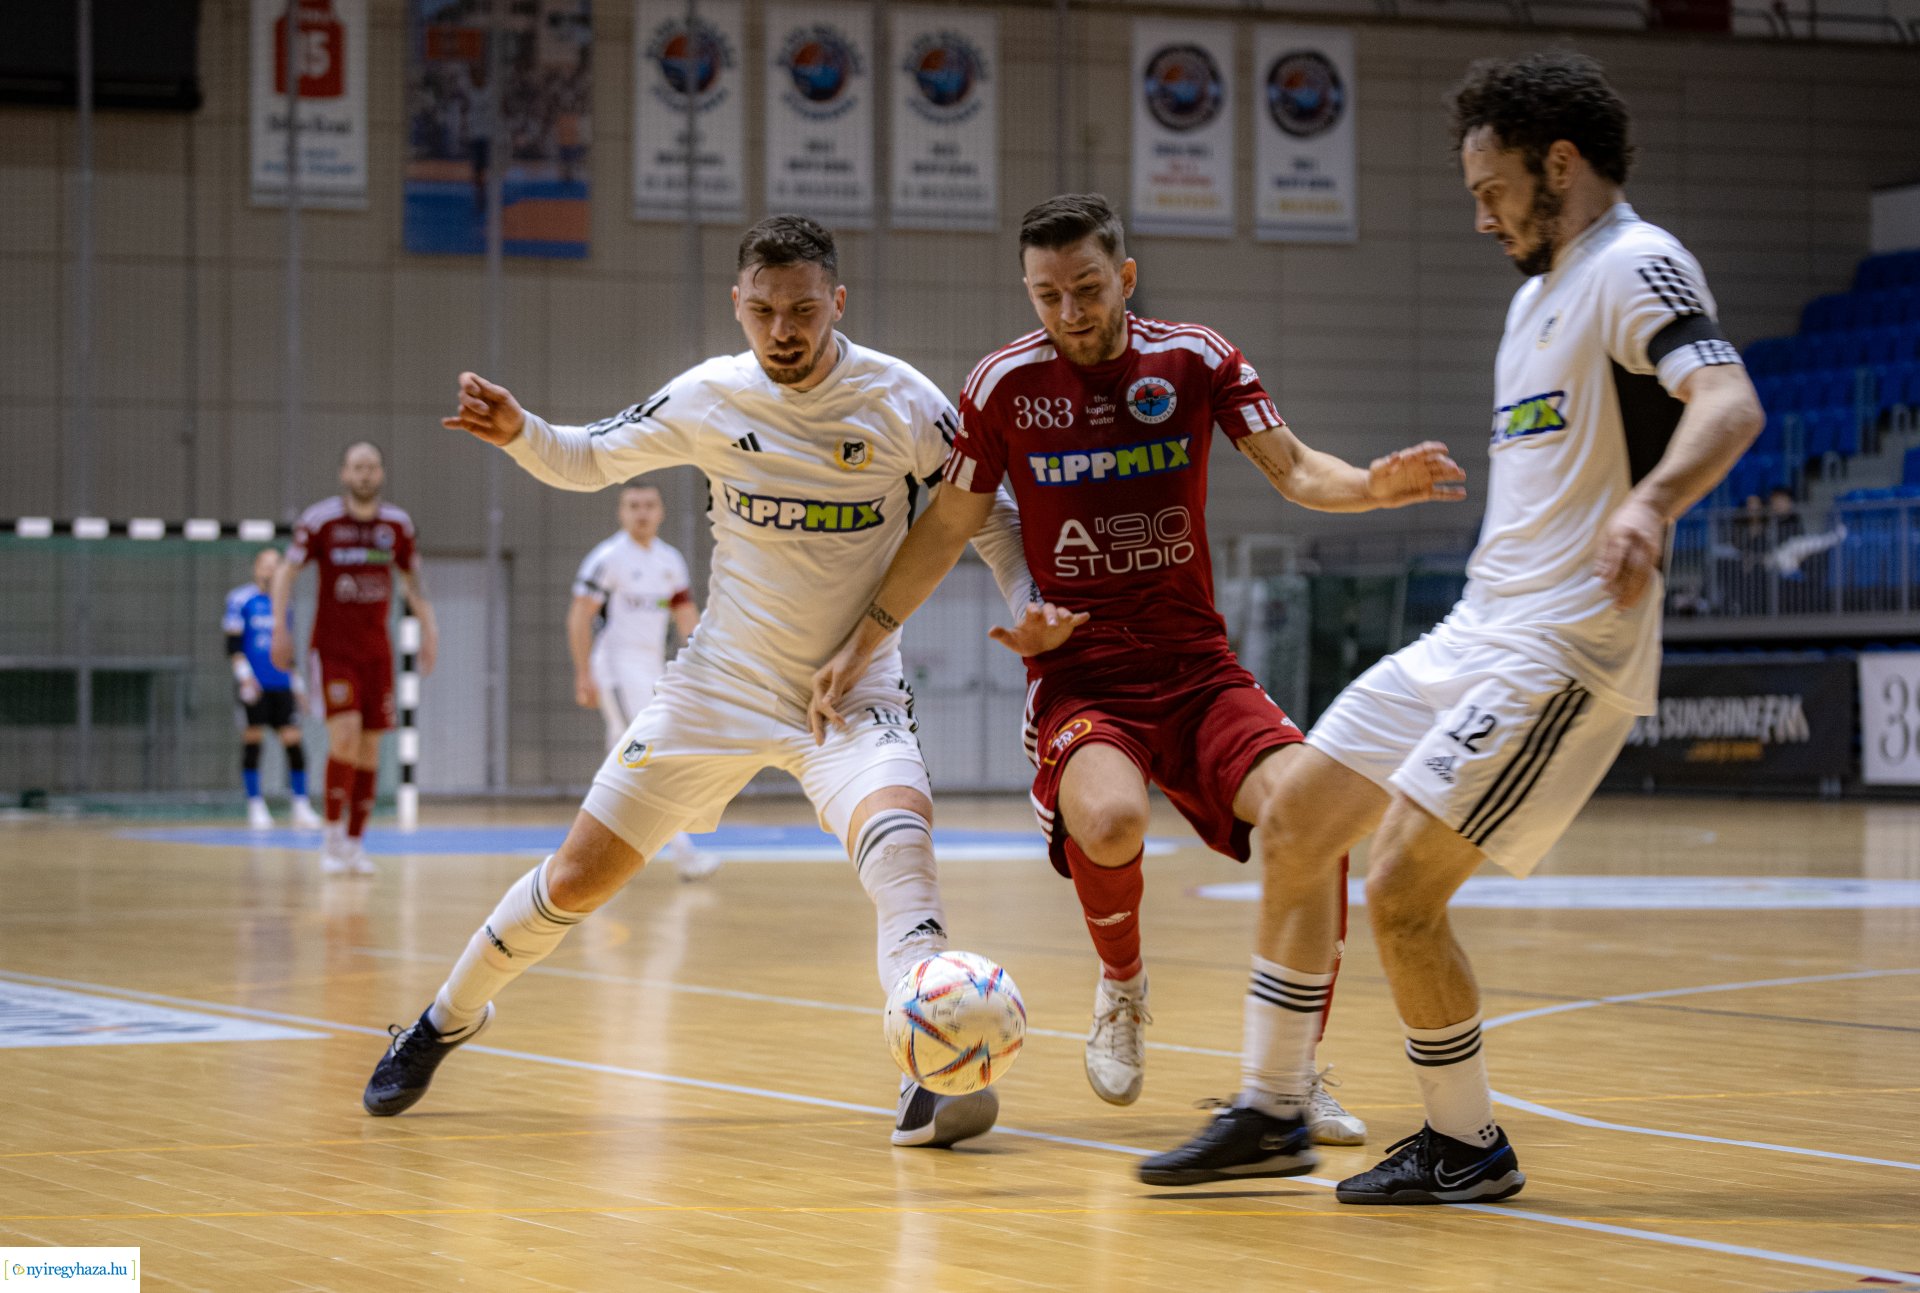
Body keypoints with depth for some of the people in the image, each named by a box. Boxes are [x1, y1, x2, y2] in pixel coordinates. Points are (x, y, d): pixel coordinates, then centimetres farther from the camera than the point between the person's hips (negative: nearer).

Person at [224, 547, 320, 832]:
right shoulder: (241, 599, -1)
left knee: (293, 739, -4)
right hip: (254, 685, -4)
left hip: (281, 684, 4)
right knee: (252, 740, -1)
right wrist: (244, 676, -15)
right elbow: (233, 645, -4)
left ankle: (301, 808, -2)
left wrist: (297, 684, 21)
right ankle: (255, 806, 8)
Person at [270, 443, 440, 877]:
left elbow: (411, 576, 17)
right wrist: (280, 625, -7)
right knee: (345, 736, -18)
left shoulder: (397, 523, 3)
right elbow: (287, 572, 2)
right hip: (332, 649, -4)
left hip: (377, 652, 4)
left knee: (370, 747, 2)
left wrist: (428, 628, 10)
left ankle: (355, 843, 11)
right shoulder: (320, 520, -7)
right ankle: (332, 837, -6)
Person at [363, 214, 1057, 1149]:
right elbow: (586, 461, 9)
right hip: (722, 685, 2)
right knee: (577, 879, 5)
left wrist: (1029, 605, -19)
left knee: (899, 830, -34)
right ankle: (447, 1020, 30)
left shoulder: (902, 402, -12)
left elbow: (989, 517, -1)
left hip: (853, 690, -2)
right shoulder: (708, 398, -6)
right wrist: (518, 434, -12)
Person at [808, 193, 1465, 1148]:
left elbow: (1293, 470, 2)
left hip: (1196, 666, 2)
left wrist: (1374, 485, -19)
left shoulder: (1196, 360, 1)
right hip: (1078, 674, -2)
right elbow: (948, 529, 9)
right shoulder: (1005, 385, 0)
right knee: (1108, 819, -35)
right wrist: (861, 642, 7)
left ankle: (1287, 1079, -8)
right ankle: (1121, 987, 0)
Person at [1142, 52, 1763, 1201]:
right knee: (1298, 822, 12)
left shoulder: (1636, 268, -12)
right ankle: (1271, 1114, 22)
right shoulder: (1539, 294, 19)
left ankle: (1468, 1147, 6)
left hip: (1559, 655, -10)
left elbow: (1729, 404, -30)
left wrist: (1647, 505, -49)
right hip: (1478, 633, 10)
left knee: (1401, 896, -13)